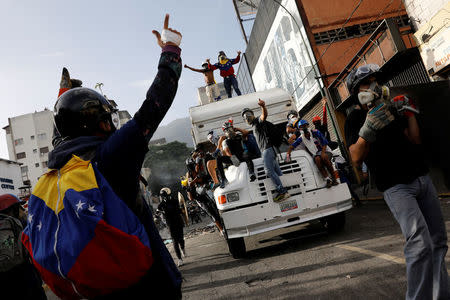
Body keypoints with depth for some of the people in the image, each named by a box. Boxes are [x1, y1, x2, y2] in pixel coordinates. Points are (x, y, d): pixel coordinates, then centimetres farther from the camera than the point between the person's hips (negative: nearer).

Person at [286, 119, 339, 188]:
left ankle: (334, 178, -27)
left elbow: (324, 142, -6)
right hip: (315, 154, 1)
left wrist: (323, 153, -18)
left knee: (324, 157, -36)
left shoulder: (315, 132, -3)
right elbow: (292, 146, 6)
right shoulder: (301, 138, 4)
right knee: (317, 159, -35)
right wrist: (288, 154, -11)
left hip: (325, 151, -1)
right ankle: (327, 179, -39)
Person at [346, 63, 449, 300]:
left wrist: (409, 112, 3)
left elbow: (415, 141, 11)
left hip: (422, 178, 7)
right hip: (396, 186, -6)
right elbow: (356, 160, -15)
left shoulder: (391, 109, 16)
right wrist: (368, 128, -27)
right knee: (420, 244, -18)